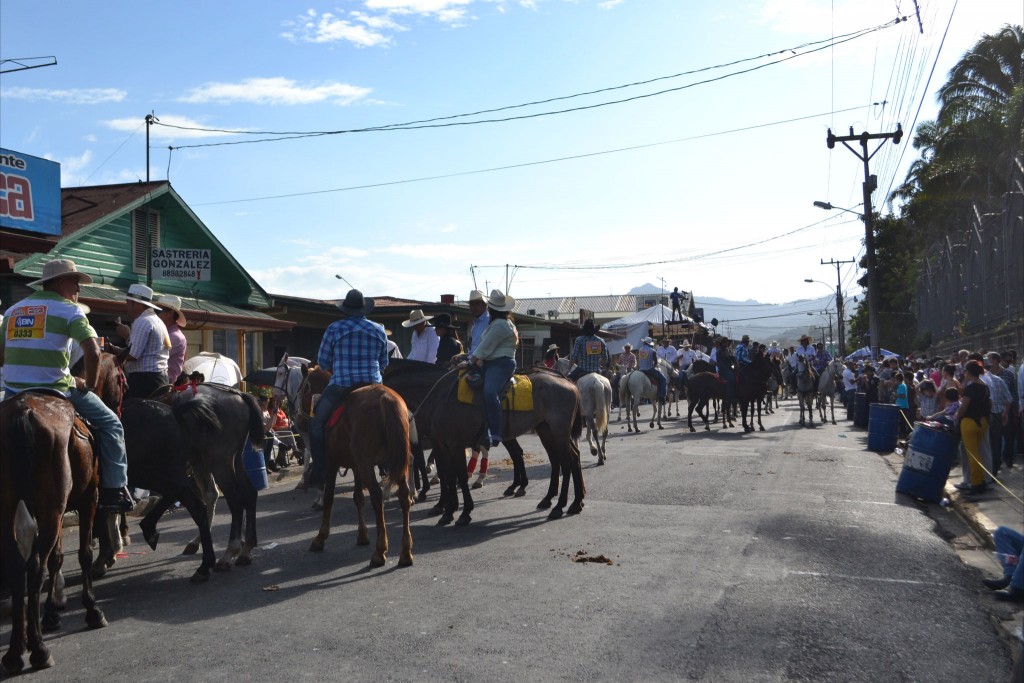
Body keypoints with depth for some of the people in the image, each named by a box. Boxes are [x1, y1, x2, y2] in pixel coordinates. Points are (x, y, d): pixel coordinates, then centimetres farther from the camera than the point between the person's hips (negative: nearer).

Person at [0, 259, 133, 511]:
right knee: (110, 424, 7)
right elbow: (93, 352, -16)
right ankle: (114, 491, 2)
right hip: (54, 390, -6)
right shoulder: (69, 309, -4)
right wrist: (89, 385, -3)